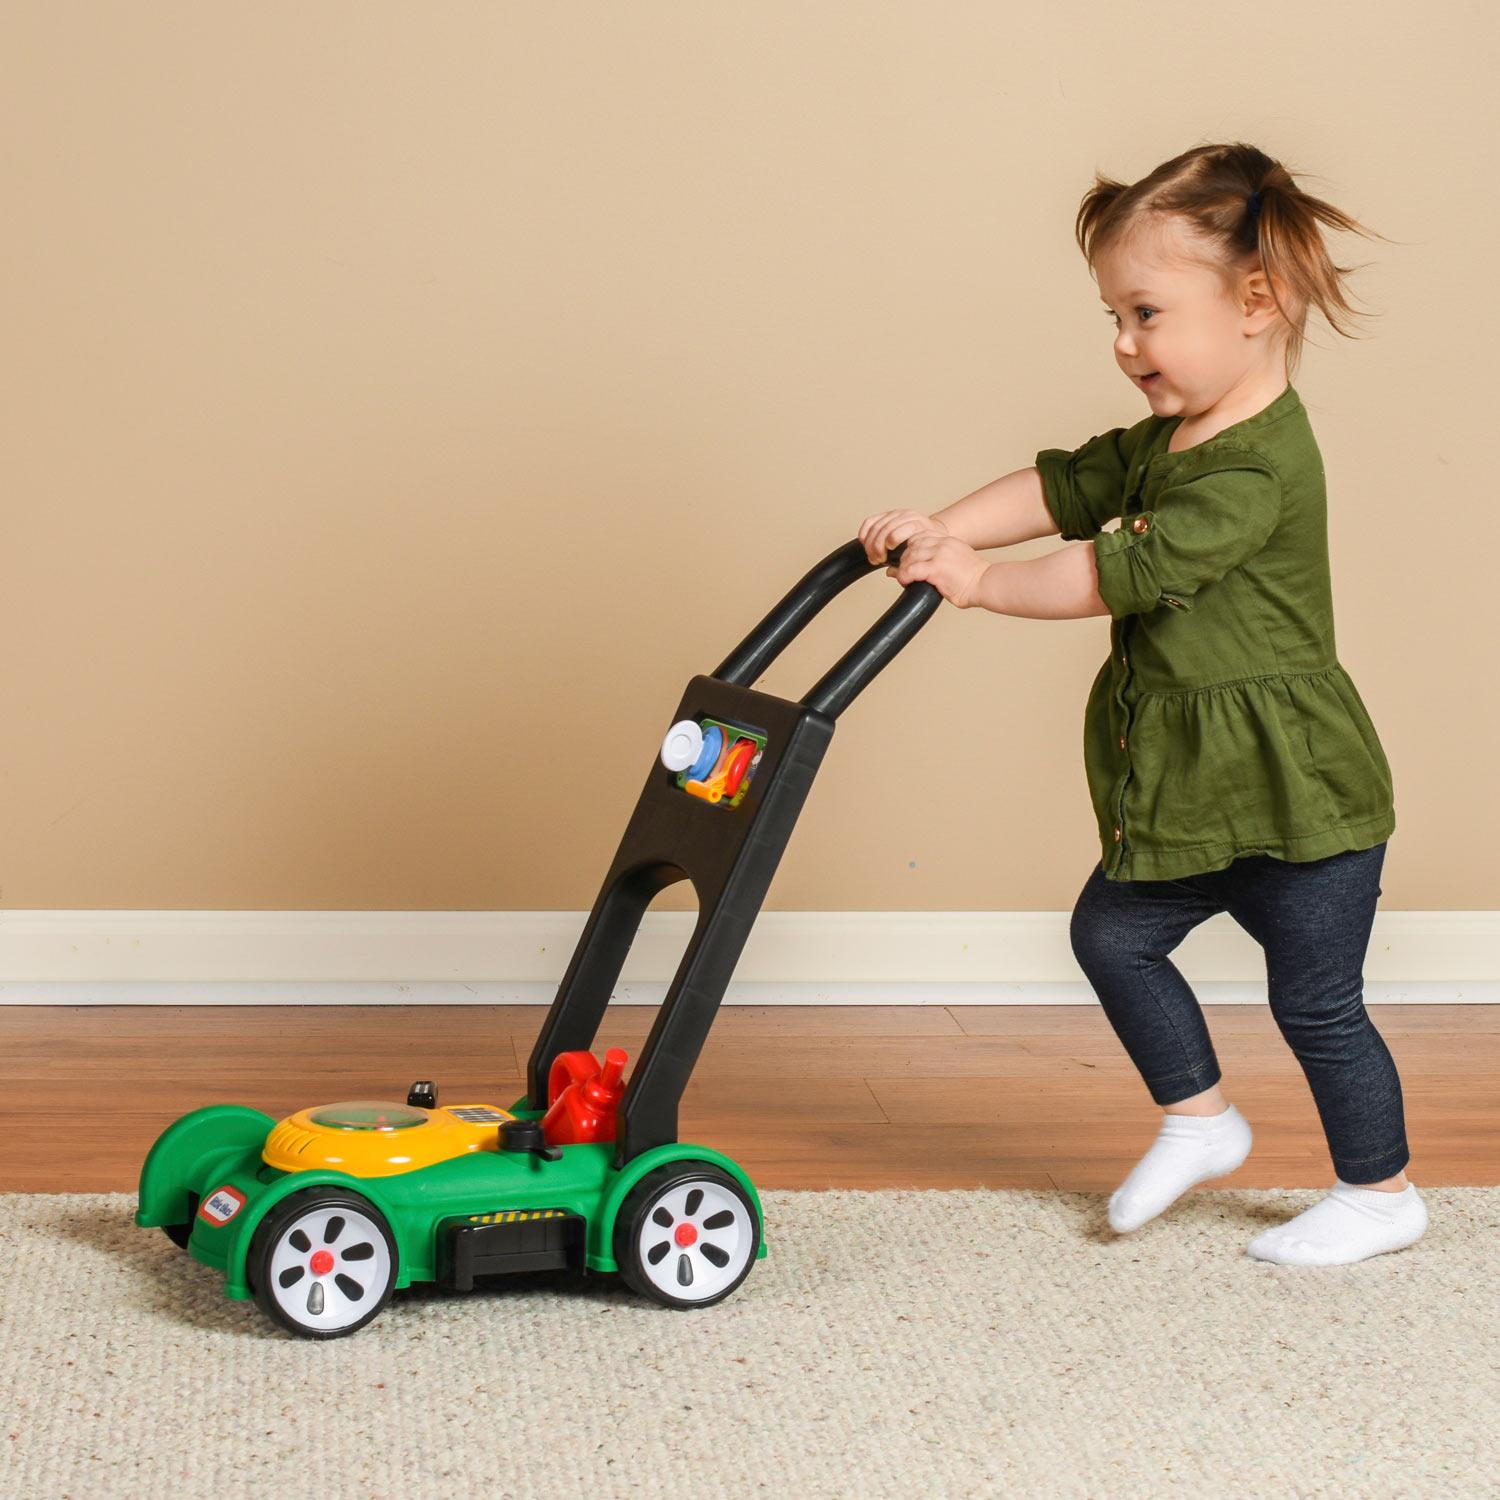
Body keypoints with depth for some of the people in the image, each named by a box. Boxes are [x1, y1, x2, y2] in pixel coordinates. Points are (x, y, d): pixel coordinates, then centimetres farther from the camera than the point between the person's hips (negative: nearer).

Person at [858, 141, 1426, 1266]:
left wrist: (981, 583, -16)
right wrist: (939, 530, -8)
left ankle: (1383, 1193, 20)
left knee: (1315, 1001, 2)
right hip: (1193, 792, 9)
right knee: (1112, 933, 13)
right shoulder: (1167, 438, 7)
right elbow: (1062, 487, 7)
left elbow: (1120, 573, -25)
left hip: (1297, 796, -9)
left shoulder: (1256, 468, -24)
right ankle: (1199, 1118, 28)